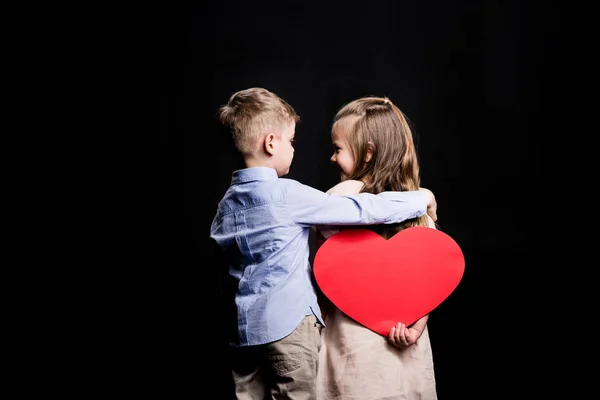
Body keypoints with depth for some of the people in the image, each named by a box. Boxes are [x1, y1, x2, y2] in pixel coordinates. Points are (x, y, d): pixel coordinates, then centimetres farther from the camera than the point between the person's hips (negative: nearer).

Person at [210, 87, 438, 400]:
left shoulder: (226, 203, 8)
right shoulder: (286, 195, -14)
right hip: (288, 324, -7)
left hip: (244, 327, 7)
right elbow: (363, 209, -13)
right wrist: (421, 198, 0)